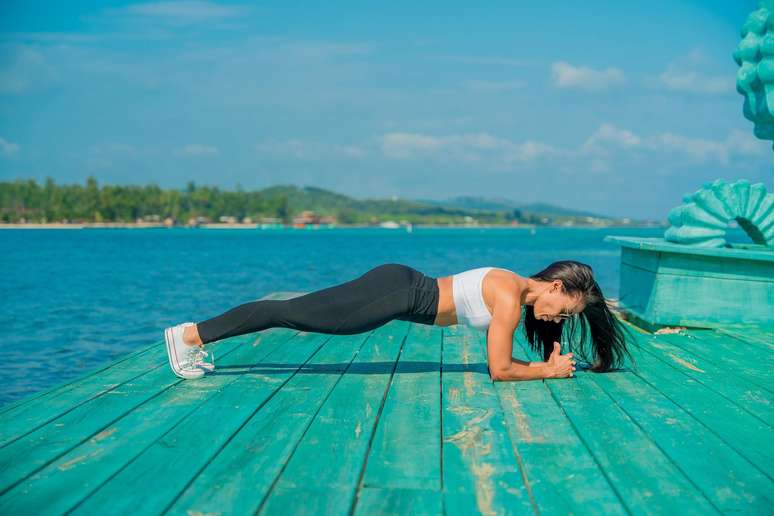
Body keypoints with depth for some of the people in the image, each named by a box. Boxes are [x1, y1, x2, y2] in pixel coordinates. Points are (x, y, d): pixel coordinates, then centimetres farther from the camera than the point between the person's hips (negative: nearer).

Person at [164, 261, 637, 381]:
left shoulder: (519, 285, 11)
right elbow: (500, 370, -17)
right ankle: (191, 335, 1)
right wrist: (548, 370, -5)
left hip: (399, 283, 8)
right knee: (294, 314, -5)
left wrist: (551, 359, 12)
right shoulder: (510, 298, -17)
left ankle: (199, 335, 19)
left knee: (297, 312, 11)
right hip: (398, 296, -8)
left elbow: (501, 359, 23)